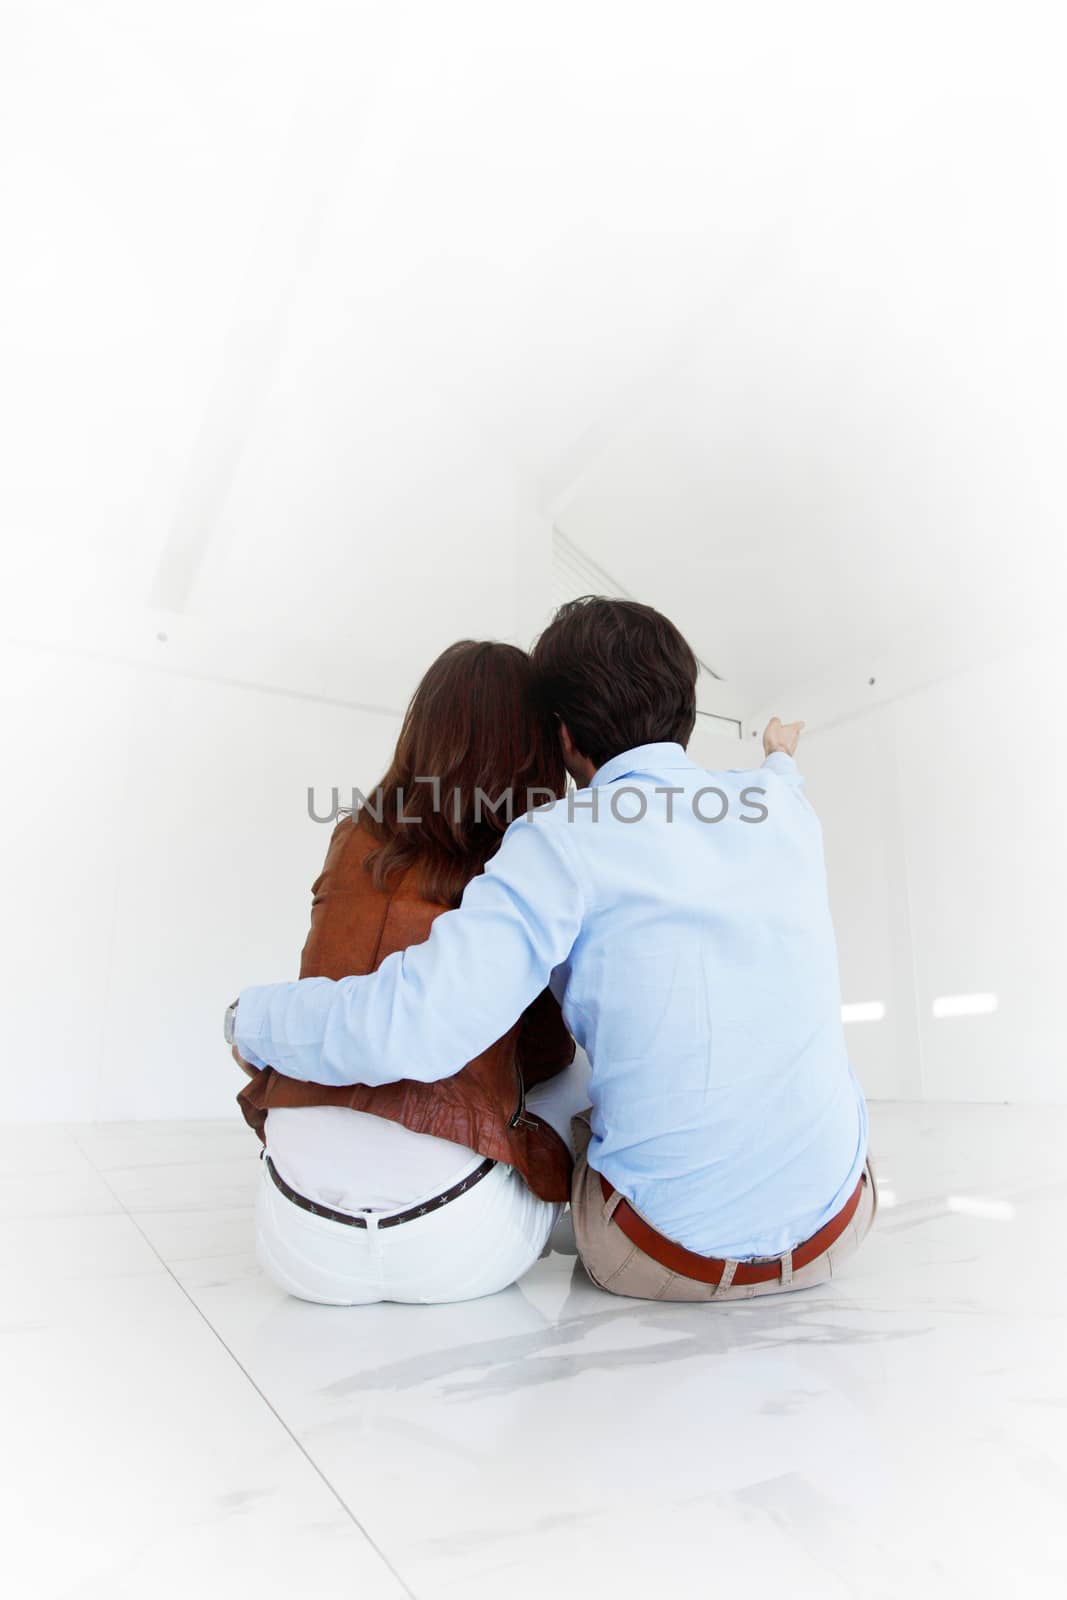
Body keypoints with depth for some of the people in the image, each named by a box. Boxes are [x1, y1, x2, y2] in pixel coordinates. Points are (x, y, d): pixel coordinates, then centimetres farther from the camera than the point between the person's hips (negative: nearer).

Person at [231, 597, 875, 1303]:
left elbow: (407, 1031, -28)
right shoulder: (783, 808, -3)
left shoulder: (567, 841, -19)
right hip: (837, 1228, 4)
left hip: (665, 1256, -3)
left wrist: (254, 1018, -8)